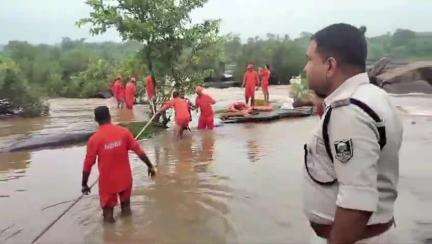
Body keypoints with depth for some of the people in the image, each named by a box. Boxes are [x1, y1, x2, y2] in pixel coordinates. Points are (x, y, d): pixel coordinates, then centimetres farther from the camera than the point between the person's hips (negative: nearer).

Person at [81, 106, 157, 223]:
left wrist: (84, 184, 4)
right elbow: (139, 151, -6)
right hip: (125, 178, 3)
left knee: (108, 209, 13)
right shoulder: (123, 132, -8)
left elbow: (88, 164, -8)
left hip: (107, 181, -2)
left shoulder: (94, 139, -13)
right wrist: (150, 166, 6)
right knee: (126, 207, 22)